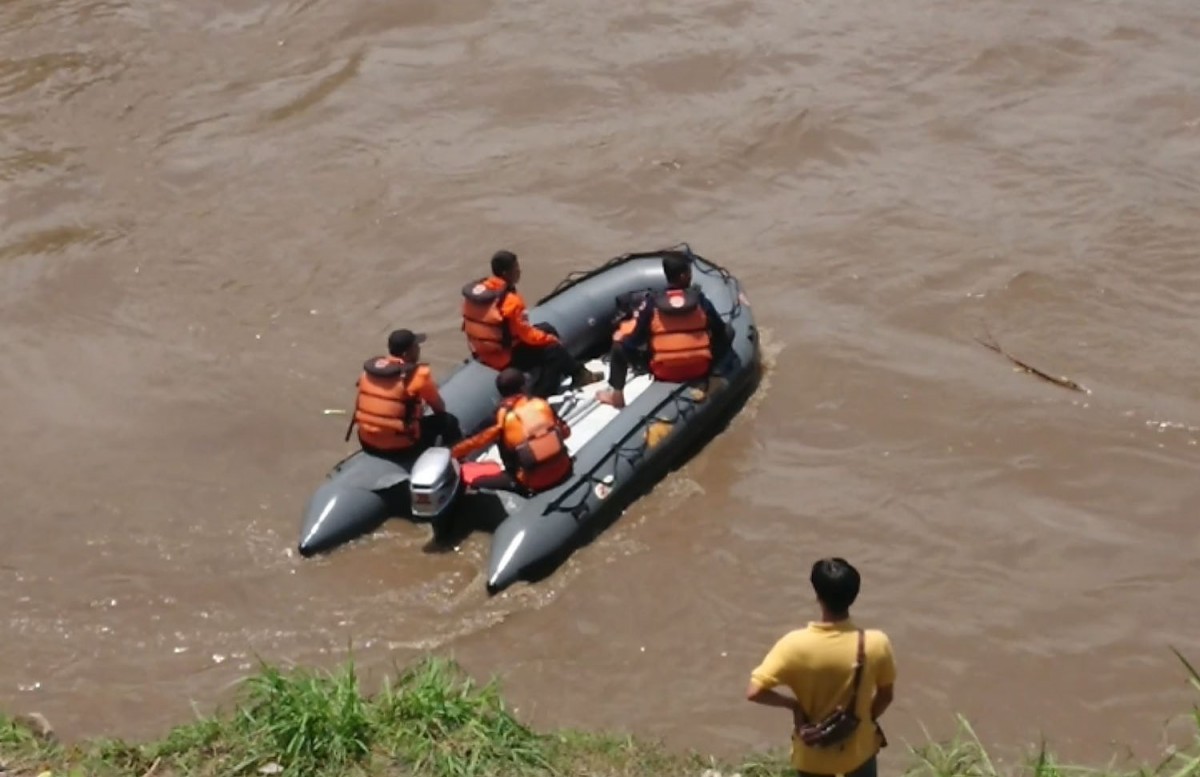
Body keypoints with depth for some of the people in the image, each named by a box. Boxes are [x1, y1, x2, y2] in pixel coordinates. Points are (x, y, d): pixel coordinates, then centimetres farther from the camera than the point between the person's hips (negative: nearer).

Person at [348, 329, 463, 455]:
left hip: (367, 443, 6)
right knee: (448, 421, 11)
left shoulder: (370, 368, 3)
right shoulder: (419, 374, -14)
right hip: (400, 446, -6)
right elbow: (440, 409, 2)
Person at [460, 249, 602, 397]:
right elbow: (527, 335, -20)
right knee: (554, 349, 2)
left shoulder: (478, 288, -2)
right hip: (505, 358, -9)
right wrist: (552, 339, -1)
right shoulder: (510, 301, -28)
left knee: (547, 329, 17)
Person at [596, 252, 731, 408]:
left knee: (620, 344, 17)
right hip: (700, 370, 1)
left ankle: (616, 394, 9)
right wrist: (712, 357, 21)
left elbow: (634, 341, -3)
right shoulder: (701, 300, -8)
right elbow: (721, 333, 1)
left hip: (663, 372, -1)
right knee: (727, 332, 21)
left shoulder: (652, 305, -10)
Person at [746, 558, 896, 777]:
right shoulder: (875, 644, -24)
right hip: (858, 747, 1)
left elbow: (754, 692, -27)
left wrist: (793, 704, -11)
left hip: (812, 752, 0)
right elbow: (885, 694, -7)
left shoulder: (796, 645, -27)